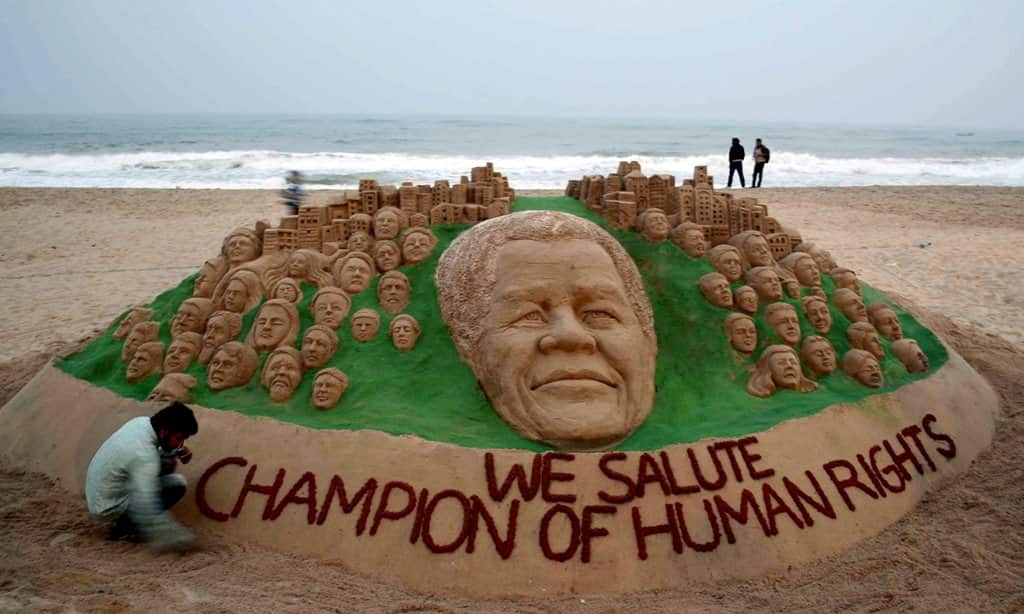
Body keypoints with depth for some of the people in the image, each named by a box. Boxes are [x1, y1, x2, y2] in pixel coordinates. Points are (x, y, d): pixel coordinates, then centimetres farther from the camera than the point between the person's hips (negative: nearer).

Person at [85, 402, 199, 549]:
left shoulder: (141, 422, -8)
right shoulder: (144, 456, -33)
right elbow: (148, 503, -36)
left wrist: (178, 450, -8)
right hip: (109, 507, -9)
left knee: (167, 461, 7)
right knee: (177, 484, -16)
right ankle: (126, 525, -3)